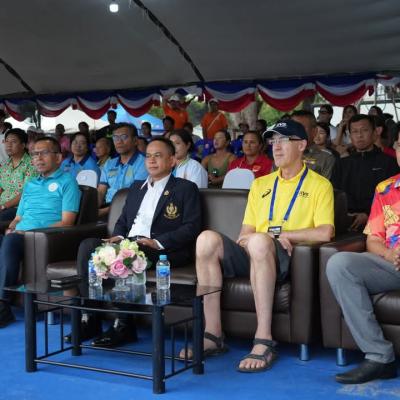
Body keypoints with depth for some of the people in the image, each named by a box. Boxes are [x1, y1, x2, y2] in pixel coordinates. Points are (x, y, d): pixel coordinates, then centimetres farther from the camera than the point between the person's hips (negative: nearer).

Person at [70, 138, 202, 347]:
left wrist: (158, 242, -17)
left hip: (164, 250, -6)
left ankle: (123, 326, -29)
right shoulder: (136, 187, 28)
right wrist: (118, 237, 3)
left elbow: (191, 228, -4)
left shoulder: (186, 188, 8)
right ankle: (88, 319, -21)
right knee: (88, 245, -20)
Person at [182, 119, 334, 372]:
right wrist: (261, 237, -6)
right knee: (207, 238, -23)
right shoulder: (260, 184, 25)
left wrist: (278, 233, -6)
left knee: (259, 241, -38)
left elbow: (325, 233, -7)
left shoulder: (319, 185, 9)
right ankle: (213, 335, -24)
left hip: (288, 260, -5)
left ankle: (264, 342, -38)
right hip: (254, 256, 5)